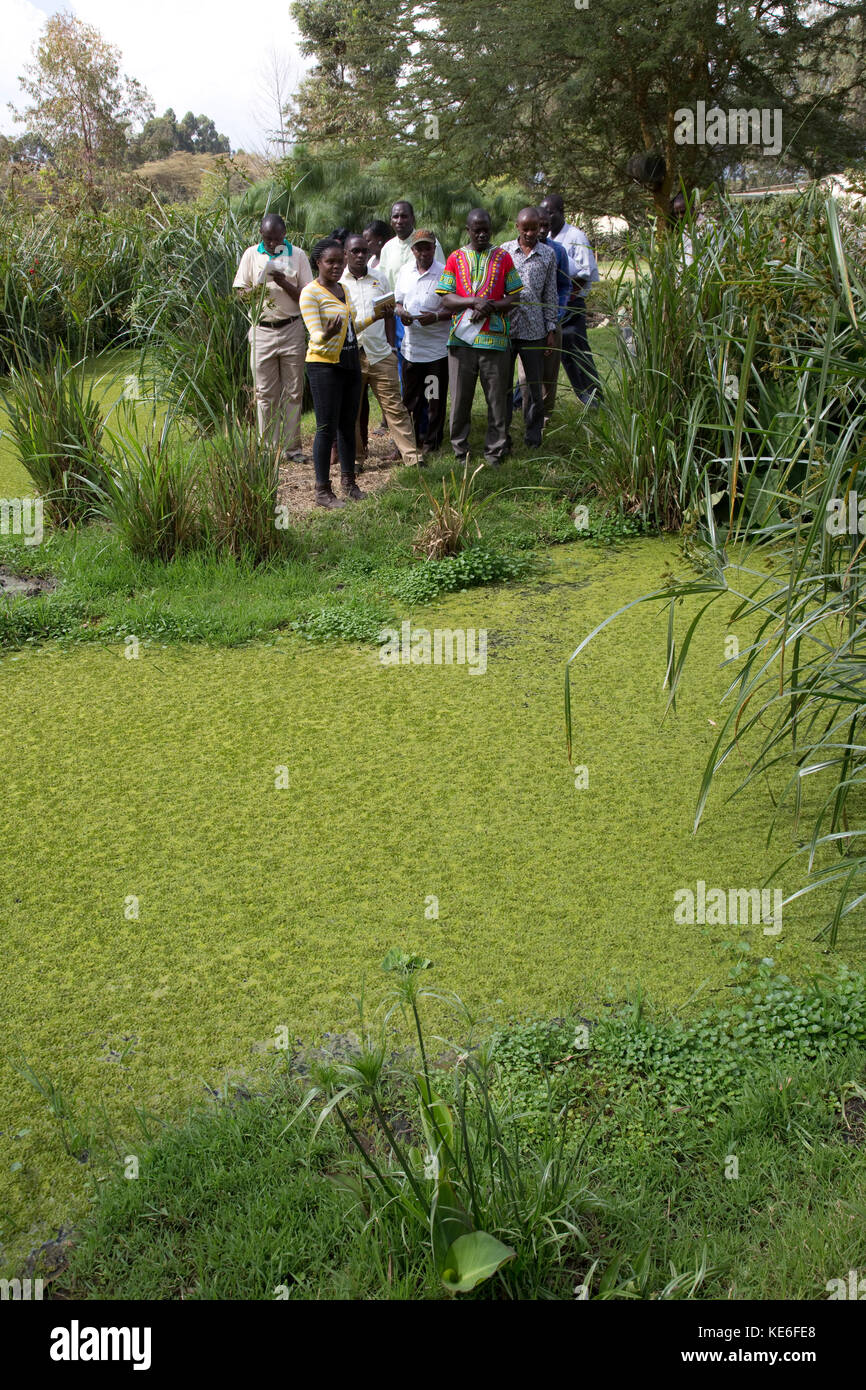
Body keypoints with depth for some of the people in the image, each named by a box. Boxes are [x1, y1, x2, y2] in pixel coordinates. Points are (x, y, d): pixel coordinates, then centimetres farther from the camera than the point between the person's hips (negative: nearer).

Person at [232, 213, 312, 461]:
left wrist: (283, 283, -15)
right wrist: (253, 292, -15)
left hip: (291, 329, 0)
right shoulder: (251, 255, 5)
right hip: (262, 331, 1)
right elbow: (241, 292, 7)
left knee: (293, 391, 3)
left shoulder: (297, 255, 3)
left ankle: (291, 446, 11)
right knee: (265, 392, 2)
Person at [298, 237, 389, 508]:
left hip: (350, 363, 8)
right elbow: (316, 336, -18)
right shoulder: (310, 293, -11)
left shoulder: (342, 289, 13)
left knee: (348, 424, 12)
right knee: (326, 428, -7)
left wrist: (373, 317, 15)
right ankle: (322, 491, -2)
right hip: (324, 366, -8)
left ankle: (349, 482, 22)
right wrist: (327, 334, -39)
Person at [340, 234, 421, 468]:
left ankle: (412, 456, -2)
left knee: (394, 407, -2)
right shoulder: (337, 282, 3)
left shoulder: (378, 278, 13)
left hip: (380, 353, 2)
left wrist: (390, 340, 10)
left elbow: (390, 312, 21)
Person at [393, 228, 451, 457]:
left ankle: (431, 443, 14)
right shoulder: (405, 272, 9)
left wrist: (436, 317, -23)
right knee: (410, 398, 12)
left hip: (437, 347, -5)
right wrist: (400, 312, -4)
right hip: (410, 346, 5)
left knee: (435, 399, 3)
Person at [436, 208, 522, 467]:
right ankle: (460, 451, 17)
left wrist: (491, 307, -13)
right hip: (461, 339, 0)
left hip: (495, 338, 0)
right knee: (460, 397, 5)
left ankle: (495, 452, 13)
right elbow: (445, 299, 0)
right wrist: (475, 302, -15)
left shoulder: (503, 257, 7)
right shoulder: (455, 258, 8)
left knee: (497, 397, 3)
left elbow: (514, 298, 4)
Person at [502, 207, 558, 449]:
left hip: (534, 330, 0)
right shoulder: (504, 251, 5)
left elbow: (550, 295, 7)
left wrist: (551, 330, 4)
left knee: (535, 384, 5)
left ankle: (533, 436, 18)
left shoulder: (548, 255, 5)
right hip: (505, 327, 0)